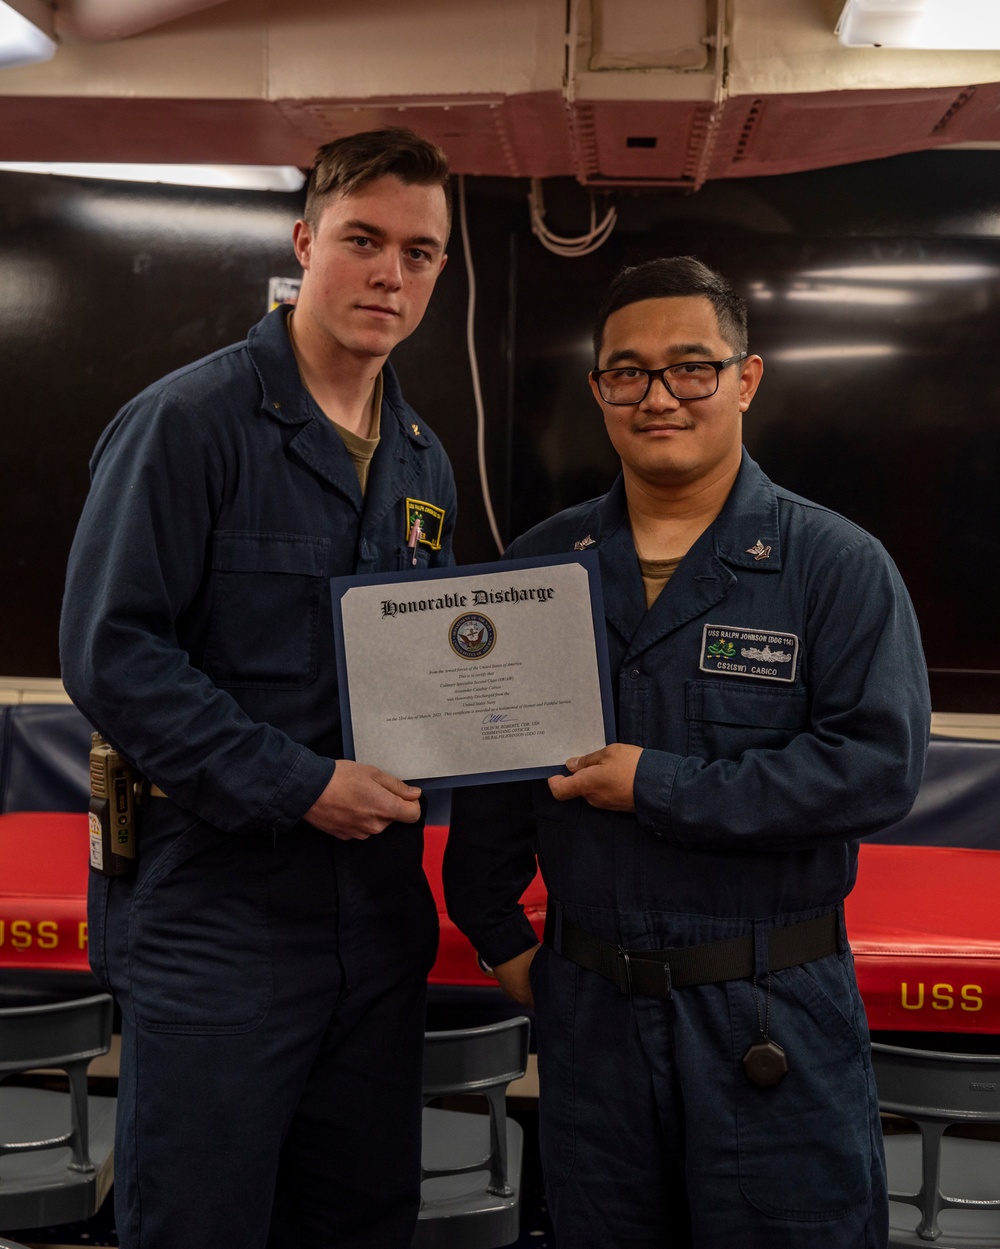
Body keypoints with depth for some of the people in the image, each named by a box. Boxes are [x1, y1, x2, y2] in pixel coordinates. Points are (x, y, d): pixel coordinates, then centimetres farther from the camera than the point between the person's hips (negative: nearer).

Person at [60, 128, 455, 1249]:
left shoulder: (423, 461, 13)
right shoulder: (190, 420, -10)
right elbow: (110, 653, -17)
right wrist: (300, 786, -19)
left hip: (379, 912, 7)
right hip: (217, 913, -6)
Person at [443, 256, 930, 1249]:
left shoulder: (837, 564, -6)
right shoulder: (541, 563, 7)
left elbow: (879, 764, -17)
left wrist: (661, 788, -18)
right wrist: (498, 933, 10)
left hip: (772, 1018, -3)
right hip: (588, 1006, 4)